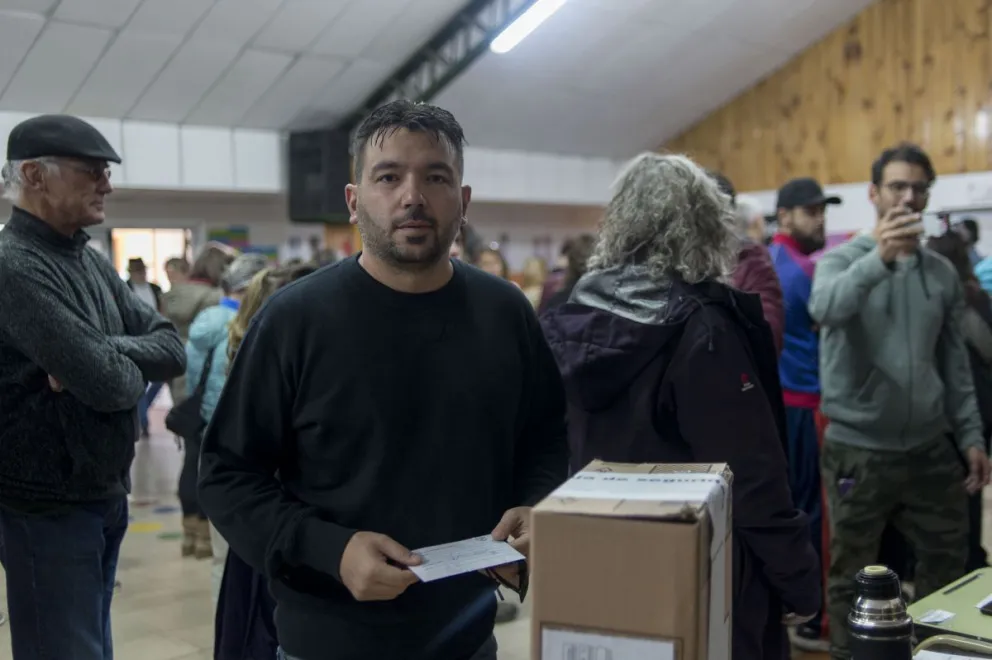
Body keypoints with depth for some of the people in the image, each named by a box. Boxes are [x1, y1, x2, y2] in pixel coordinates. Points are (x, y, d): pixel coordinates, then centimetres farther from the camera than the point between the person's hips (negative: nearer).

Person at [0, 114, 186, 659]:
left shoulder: (92, 262, 9)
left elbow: (173, 349, 2)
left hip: (106, 497, 9)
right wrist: (130, 365, -5)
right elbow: (106, 384, -27)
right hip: (47, 509, -9)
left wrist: (106, 353, -17)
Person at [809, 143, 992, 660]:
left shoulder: (942, 272, 8)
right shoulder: (843, 259, -7)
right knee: (853, 573, 7)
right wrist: (879, 258, -46)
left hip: (930, 447, 5)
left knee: (948, 559, 18)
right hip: (859, 449, -5)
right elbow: (823, 308, -31)